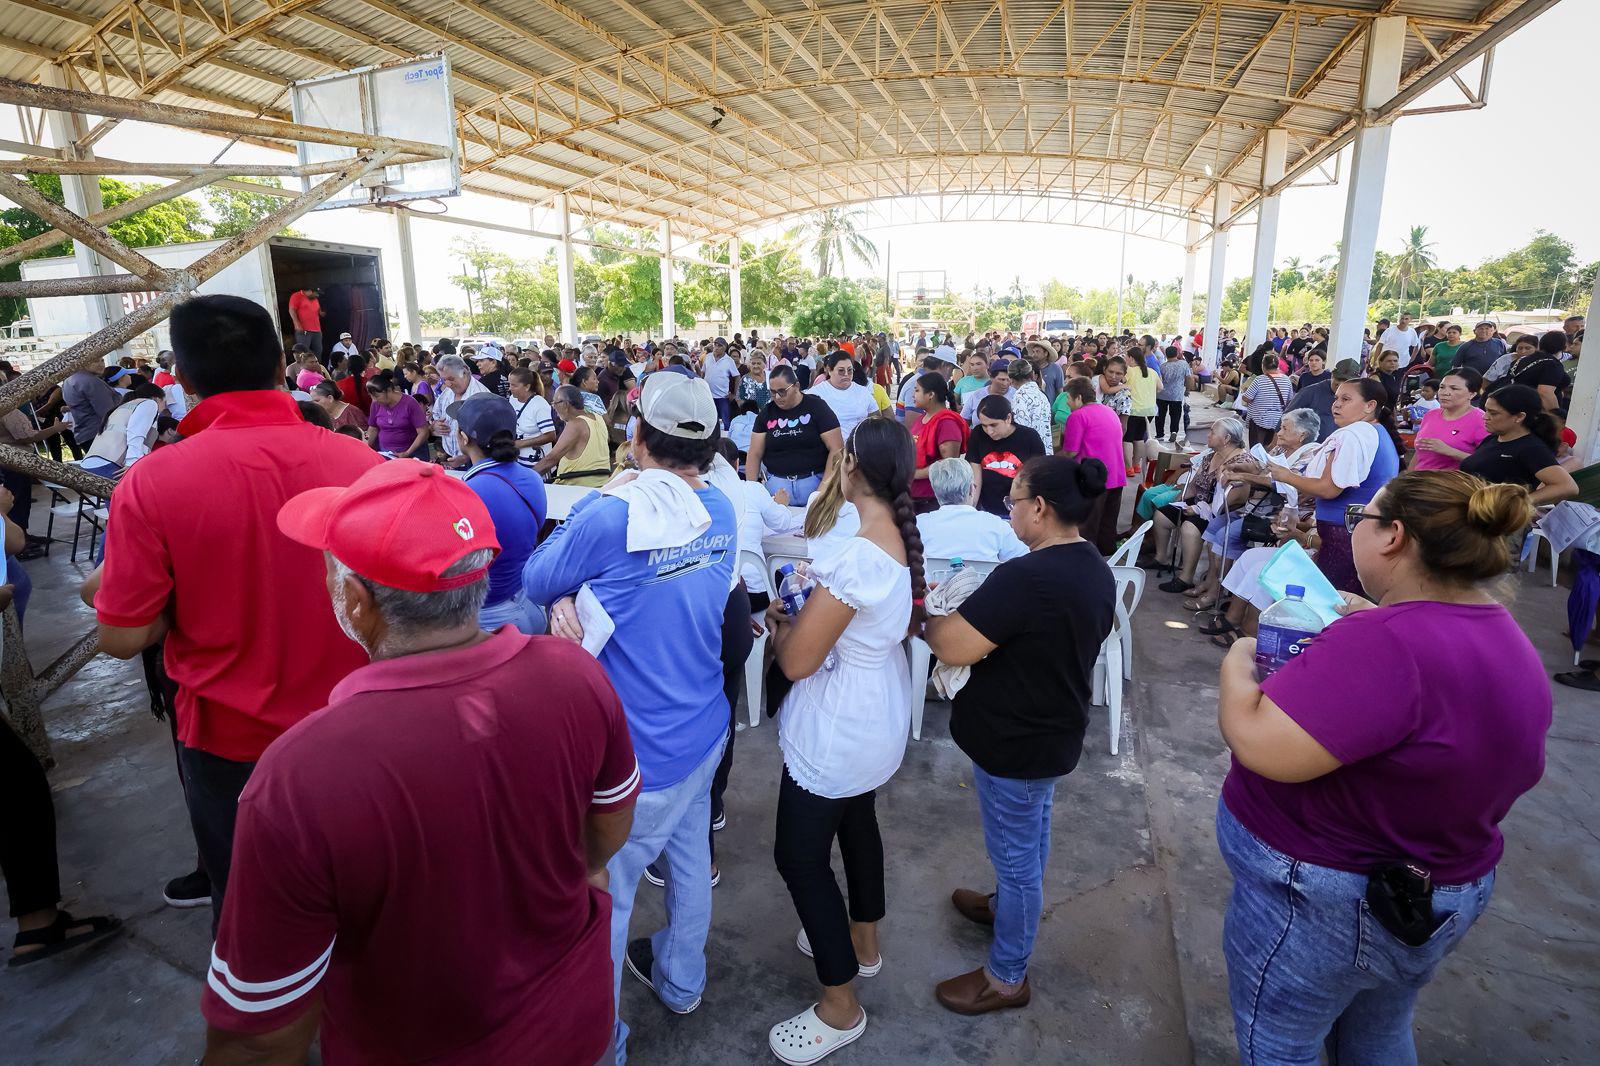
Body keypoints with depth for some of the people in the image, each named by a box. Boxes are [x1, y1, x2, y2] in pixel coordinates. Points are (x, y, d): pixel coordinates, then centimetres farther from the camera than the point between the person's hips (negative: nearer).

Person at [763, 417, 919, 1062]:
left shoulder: (855, 556, -31)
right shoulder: (905, 538, -4)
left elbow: (796, 661, -27)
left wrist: (779, 621, -6)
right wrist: (817, 597, 3)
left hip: (837, 731, -9)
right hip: (879, 717, 9)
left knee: (800, 855, 7)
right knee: (858, 821, 27)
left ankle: (839, 1009, 24)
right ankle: (862, 942, 50)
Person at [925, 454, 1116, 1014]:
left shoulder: (1024, 578, -33)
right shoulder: (1097, 570, -1)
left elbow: (952, 648, -30)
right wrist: (978, 612, 6)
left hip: (1016, 744, -9)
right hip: (1057, 731, 9)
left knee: (1014, 853, 9)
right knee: (1032, 836, 29)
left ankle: (1006, 978, 30)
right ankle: (1009, 906, 54)